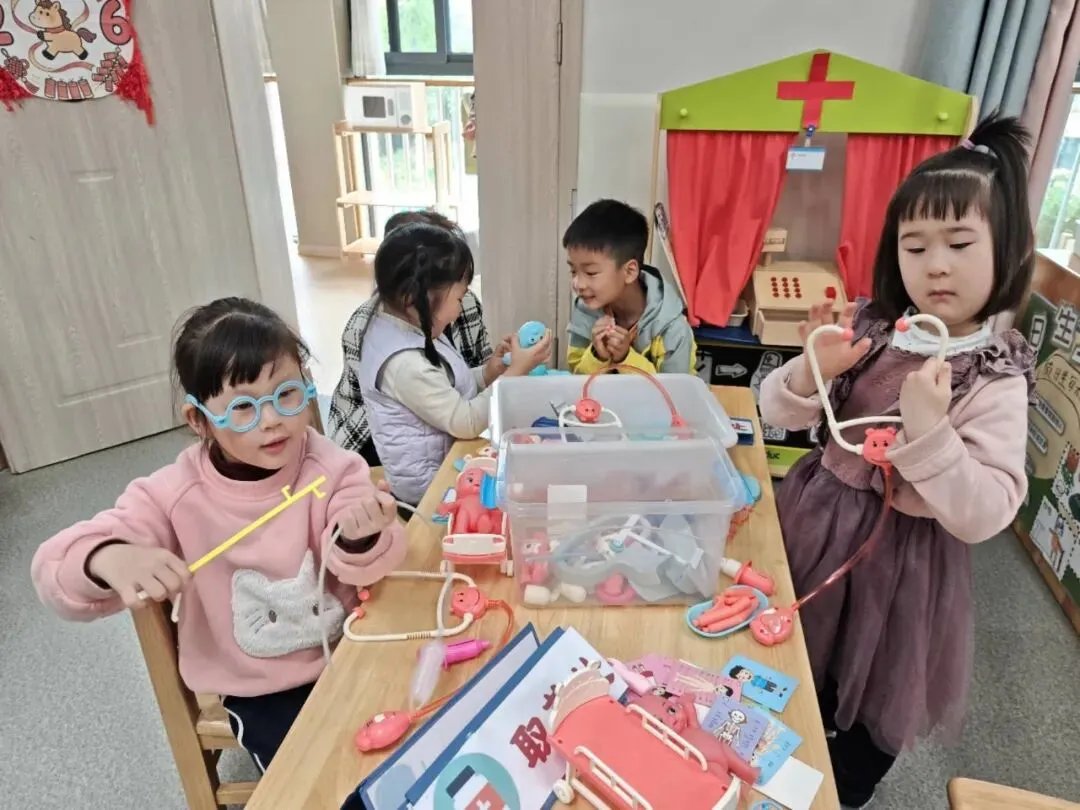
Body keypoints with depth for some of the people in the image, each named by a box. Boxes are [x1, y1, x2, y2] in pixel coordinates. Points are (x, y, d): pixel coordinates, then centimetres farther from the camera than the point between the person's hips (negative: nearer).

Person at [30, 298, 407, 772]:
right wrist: (108, 559, -38)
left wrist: (360, 541, -46)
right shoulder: (175, 495, -15)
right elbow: (53, 572, -15)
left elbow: (364, 568, -21)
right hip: (259, 690, 0)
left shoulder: (331, 468, -14)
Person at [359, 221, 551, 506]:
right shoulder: (404, 362, -32)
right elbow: (466, 423, -27)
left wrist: (489, 371, -6)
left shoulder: (404, 326, -2)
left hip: (444, 454, 9)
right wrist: (516, 371, -22)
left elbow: (449, 387, 9)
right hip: (429, 480, -9)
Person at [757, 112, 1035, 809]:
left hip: (903, 555, -4)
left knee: (874, 700, 19)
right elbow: (781, 415, -4)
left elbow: (981, 516, -22)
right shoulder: (868, 328, -7)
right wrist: (812, 371, -24)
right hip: (821, 523, 4)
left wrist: (927, 428, -35)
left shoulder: (997, 380, -16)